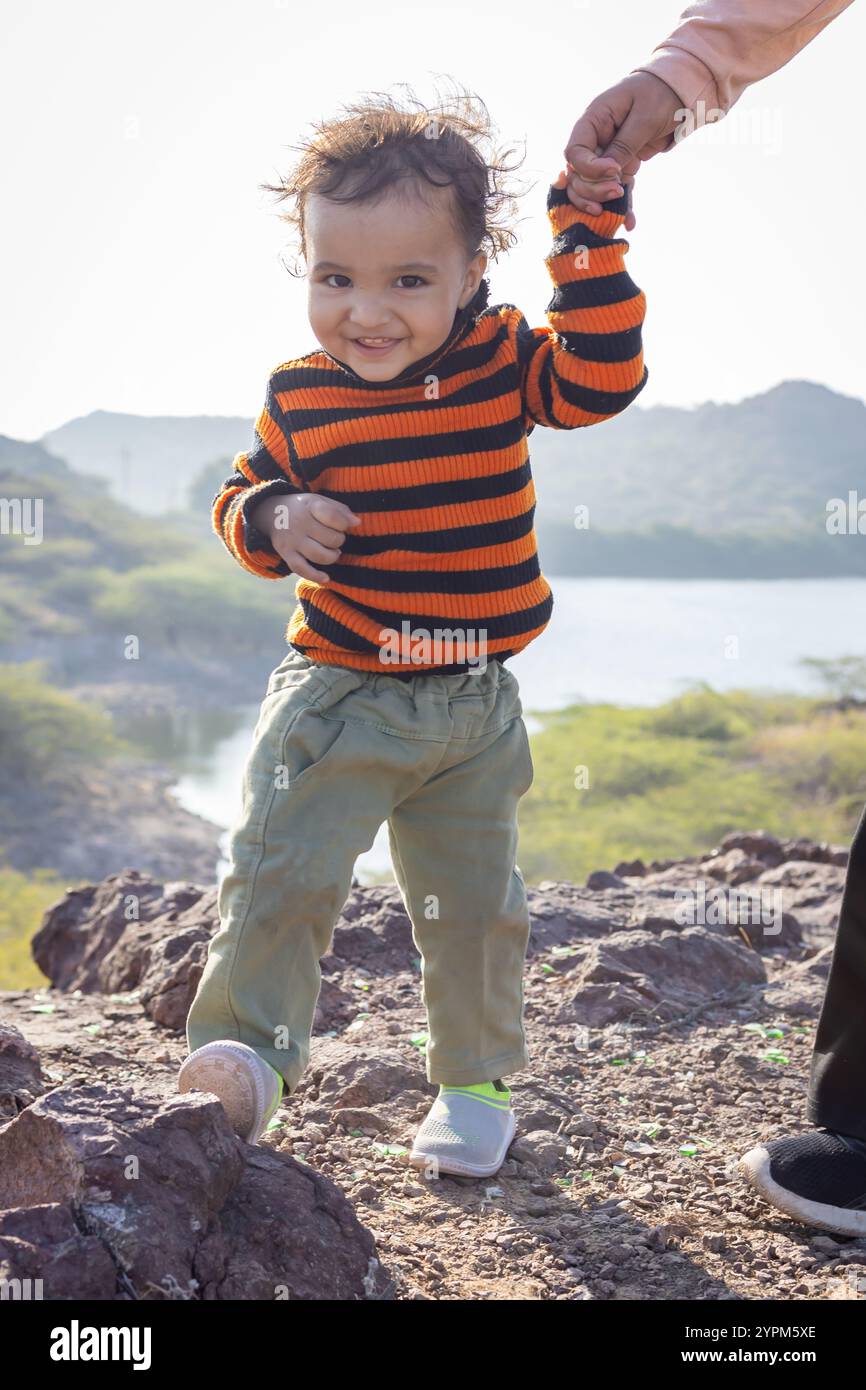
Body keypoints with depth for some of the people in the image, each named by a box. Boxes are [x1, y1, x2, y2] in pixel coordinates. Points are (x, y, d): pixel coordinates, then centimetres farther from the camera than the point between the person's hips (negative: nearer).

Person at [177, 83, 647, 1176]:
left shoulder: (501, 360, -5)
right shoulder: (298, 397, -4)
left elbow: (601, 378, -19)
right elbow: (242, 496, 7)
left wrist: (586, 233, -21)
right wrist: (272, 519, -15)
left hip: (475, 703, 1)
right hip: (337, 691, -1)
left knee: (472, 902, 12)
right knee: (281, 869, -13)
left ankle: (475, 1083, 30)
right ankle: (244, 1055, 1)